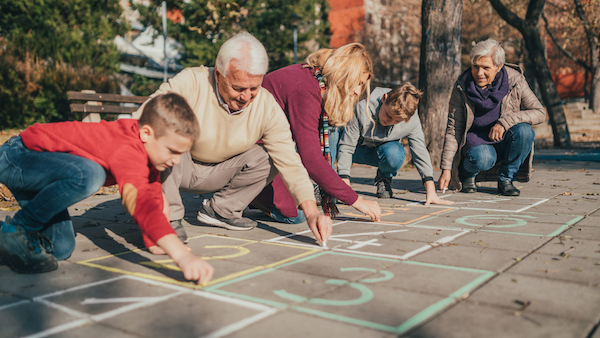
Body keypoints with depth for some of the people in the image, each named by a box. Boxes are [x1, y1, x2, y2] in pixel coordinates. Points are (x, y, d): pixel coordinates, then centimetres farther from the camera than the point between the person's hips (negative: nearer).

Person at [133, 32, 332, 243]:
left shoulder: (269, 108, -18)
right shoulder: (190, 83, -27)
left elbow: (289, 162, -20)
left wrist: (311, 212, -31)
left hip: (218, 173, 3)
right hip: (175, 168, -3)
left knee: (266, 157, -17)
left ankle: (219, 210, 0)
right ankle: (169, 217, -18)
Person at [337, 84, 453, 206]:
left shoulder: (412, 121, -25)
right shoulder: (362, 110, -33)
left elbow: (420, 151, -18)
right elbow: (346, 146, -30)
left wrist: (430, 191, -25)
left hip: (380, 153, 1)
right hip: (358, 149, 0)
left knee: (395, 154, -38)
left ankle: (384, 178, -1)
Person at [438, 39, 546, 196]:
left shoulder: (515, 80, -12)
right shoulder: (462, 87, -13)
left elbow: (540, 112, -11)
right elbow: (453, 129, -11)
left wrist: (505, 121, -26)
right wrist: (446, 168, -18)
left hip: (504, 141, 2)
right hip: (475, 140, -2)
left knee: (524, 130, -30)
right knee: (482, 158, -36)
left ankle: (506, 179, -7)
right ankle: (467, 173, 3)